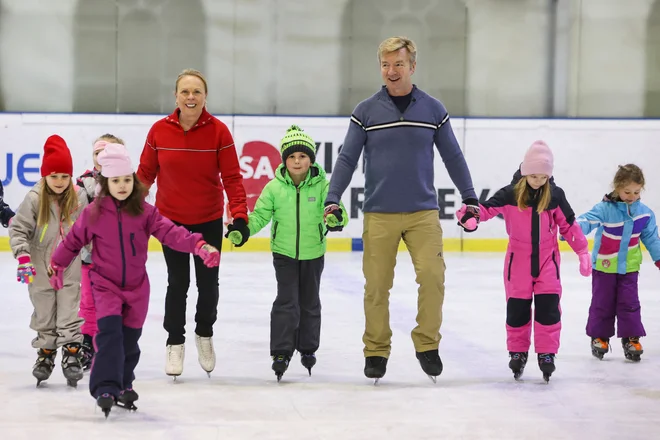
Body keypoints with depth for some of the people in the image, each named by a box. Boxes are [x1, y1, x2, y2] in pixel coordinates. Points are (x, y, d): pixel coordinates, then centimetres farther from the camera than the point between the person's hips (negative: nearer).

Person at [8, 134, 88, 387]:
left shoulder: (79, 197, -6)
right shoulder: (35, 199, -14)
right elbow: (18, 228, -11)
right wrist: (23, 257, -20)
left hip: (70, 267, 1)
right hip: (40, 268, 0)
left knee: (70, 314, -2)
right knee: (44, 314, 10)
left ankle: (72, 354, 1)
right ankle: (45, 354, 22)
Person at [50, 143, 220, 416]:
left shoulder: (144, 212, -6)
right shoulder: (93, 213, -7)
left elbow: (170, 232, -15)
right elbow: (74, 240, 6)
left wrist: (199, 246, -30)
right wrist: (57, 265, 17)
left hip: (136, 286, 2)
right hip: (105, 284, -2)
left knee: (130, 338, 10)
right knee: (110, 332, -19)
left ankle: (124, 384, 31)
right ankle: (105, 388, -22)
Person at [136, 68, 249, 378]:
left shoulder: (218, 131, -12)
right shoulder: (159, 131, -10)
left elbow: (232, 177, -11)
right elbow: (145, 173, -1)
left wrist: (240, 215, -19)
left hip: (209, 221, 0)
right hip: (170, 219, 0)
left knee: (208, 283, 8)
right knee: (177, 283, 3)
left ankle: (205, 332, 35)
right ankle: (175, 343, 21)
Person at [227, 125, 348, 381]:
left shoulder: (322, 186, -12)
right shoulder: (274, 188, -10)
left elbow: (336, 210, -21)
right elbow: (260, 215, -8)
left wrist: (337, 218, -45)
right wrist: (242, 230, -24)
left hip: (313, 253, 1)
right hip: (284, 253, -1)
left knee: (309, 302, 15)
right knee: (287, 301, -8)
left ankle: (308, 348, 31)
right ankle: (281, 352, -2)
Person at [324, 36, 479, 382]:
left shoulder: (433, 110, 6)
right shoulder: (366, 112, 2)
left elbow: (453, 156, 13)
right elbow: (347, 159, 3)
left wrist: (470, 198, 11)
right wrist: (332, 200, -6)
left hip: (423, 213, 0)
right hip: (379, 215, 0)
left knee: (432, 275, -14)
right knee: (377, 285, 0)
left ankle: (427, 344, 1)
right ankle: (376, 351, 14)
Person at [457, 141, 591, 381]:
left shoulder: (555, 196, -4)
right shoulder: (510, 194, -10)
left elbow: (569, 225, 4)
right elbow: (487, 208, -13)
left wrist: (582, 251, 4)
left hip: (547, 258, 1)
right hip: (518, 259, -1)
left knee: (548, 306, -6)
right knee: (517, 308, 5)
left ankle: (546, 353, 3)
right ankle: (517, 351, 20)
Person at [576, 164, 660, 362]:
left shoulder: (644, 212, -3)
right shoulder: (605, 209, -18)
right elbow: (588, 220, -33)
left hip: (629, 267, 2)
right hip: (604, 266, -2)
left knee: (629, 302, 2)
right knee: (602, 302, 7)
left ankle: (631, 338, 12)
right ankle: (600, 337, 22)